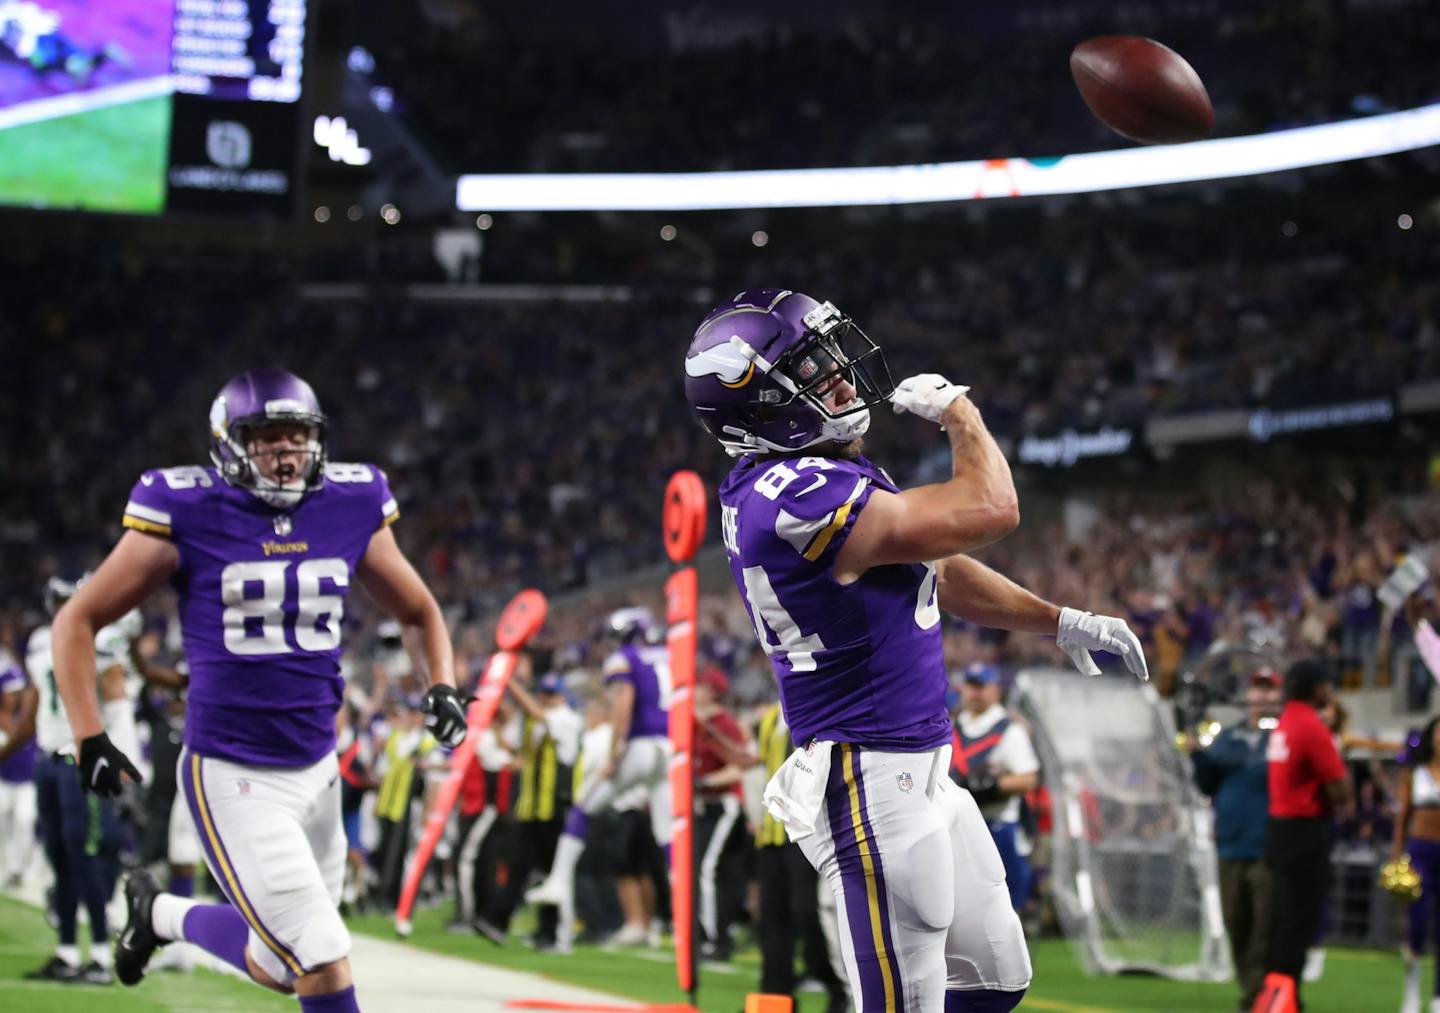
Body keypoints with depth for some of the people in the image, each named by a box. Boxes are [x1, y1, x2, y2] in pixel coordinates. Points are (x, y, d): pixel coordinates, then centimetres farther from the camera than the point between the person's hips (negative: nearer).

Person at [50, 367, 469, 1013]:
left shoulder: (351, 511, 2)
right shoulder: (188, 518, -11)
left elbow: (419, 611, 18)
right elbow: (78, 621, -3)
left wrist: (442, 686, -2)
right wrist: (89, 739, -12)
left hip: (316, 771, 6)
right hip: (231, 776, -6)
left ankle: (159, 915, 43)